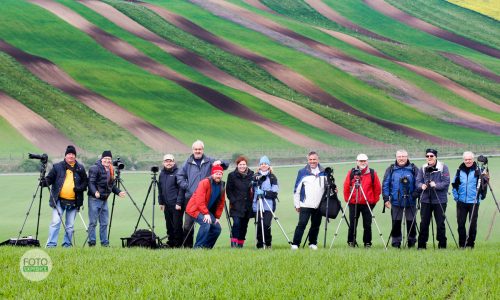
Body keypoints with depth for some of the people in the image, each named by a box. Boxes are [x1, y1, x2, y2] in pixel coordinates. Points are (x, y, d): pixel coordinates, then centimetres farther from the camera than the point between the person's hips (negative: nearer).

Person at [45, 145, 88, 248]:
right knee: (55, 222, -10)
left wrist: (79, 188, -7)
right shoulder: (58, 167, 4)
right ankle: (51, 244, -9)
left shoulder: (80, 168, 8)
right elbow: (50, 178, 4)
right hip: (59, 201, -2)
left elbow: (85, 182, 13)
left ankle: (67, 244, 16)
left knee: (70, 225, 7)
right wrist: (45, 182, -18)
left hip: (73, 202, 2)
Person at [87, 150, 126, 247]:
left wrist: (118, 192, 8)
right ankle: (92, 242, -1)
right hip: (94, 199, -7)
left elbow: (112, 184, 23)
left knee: (104, 223, 7)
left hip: (104, 199, 7)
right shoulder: (95, 169, -9)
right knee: (93, 222, -4)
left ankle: (104, 242, 10)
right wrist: (95, 192, -31)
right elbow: (91, 182, -16)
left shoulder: (111, 170, 15)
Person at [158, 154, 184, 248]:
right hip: (166, 205, 6)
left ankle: (177, 244, 2)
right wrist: (160, 202, 13)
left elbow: (181, 189, -10)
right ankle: (170, 243, 16)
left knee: (177, 225, -4)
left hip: (176, 205, -6)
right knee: (169, 225, 9)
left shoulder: (177, 173, -7)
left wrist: (179, 203, -15)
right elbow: (160, 189, 20)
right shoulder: (162, 174, 13)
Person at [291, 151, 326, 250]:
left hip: (319, 205, 3)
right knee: (302, 224, -10)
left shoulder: (323, 172, 11)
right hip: (305, 205, -3)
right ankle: (295, 244, -10)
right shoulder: (302, 172, 2)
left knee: (316, 225, 6)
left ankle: (313, 243, 19)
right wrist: (297, 204, 0)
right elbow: (297, 189, 3)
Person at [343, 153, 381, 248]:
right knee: (352, 225, 3)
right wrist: (347, 199, 3)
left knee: (367, 225, 1)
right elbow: (346, 187, 7)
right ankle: (351, 242, 12)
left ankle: (367, 243, 9)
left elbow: (377, 188, 7)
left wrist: (374, 201, 4)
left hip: (367, 204, 0)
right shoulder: (351, 173, 3)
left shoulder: (372, 173, 3)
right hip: (353, 204, 0)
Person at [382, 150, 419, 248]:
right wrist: (386, 199, -1)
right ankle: (396, 242, 11)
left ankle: (411, 241, 14)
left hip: (410, 202, -1)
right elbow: (385, 185, 5)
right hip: (395, 201, 1)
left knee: (411, 222, 2)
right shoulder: (391, 169, 6)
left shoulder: (413, 169, 2)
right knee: (396, 222, 3)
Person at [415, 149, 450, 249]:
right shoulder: (423, 169, 10)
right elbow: (418, 182, 5)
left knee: (440, 223, 1)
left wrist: (436, 185, -24)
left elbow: (446, 182, -9)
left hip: (440, 200, -3)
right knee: (424, 223, 2)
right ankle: (422, 244, 9)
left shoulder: (443, 168, -2)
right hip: (425, 200, 3)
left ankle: (442, 244, 10)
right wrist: (422, 186, -17)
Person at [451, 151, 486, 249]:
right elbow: (455, 184, 15)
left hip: (474, 201, -3)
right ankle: (462, 244, 12)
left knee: (473, 224, 2)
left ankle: (470, 243, 11)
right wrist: (456, 196, 7)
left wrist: (480, 196, -8)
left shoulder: (477, 170, -4)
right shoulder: (460, 170, 7)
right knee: (460, 223, 3)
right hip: (461, 201, 3)